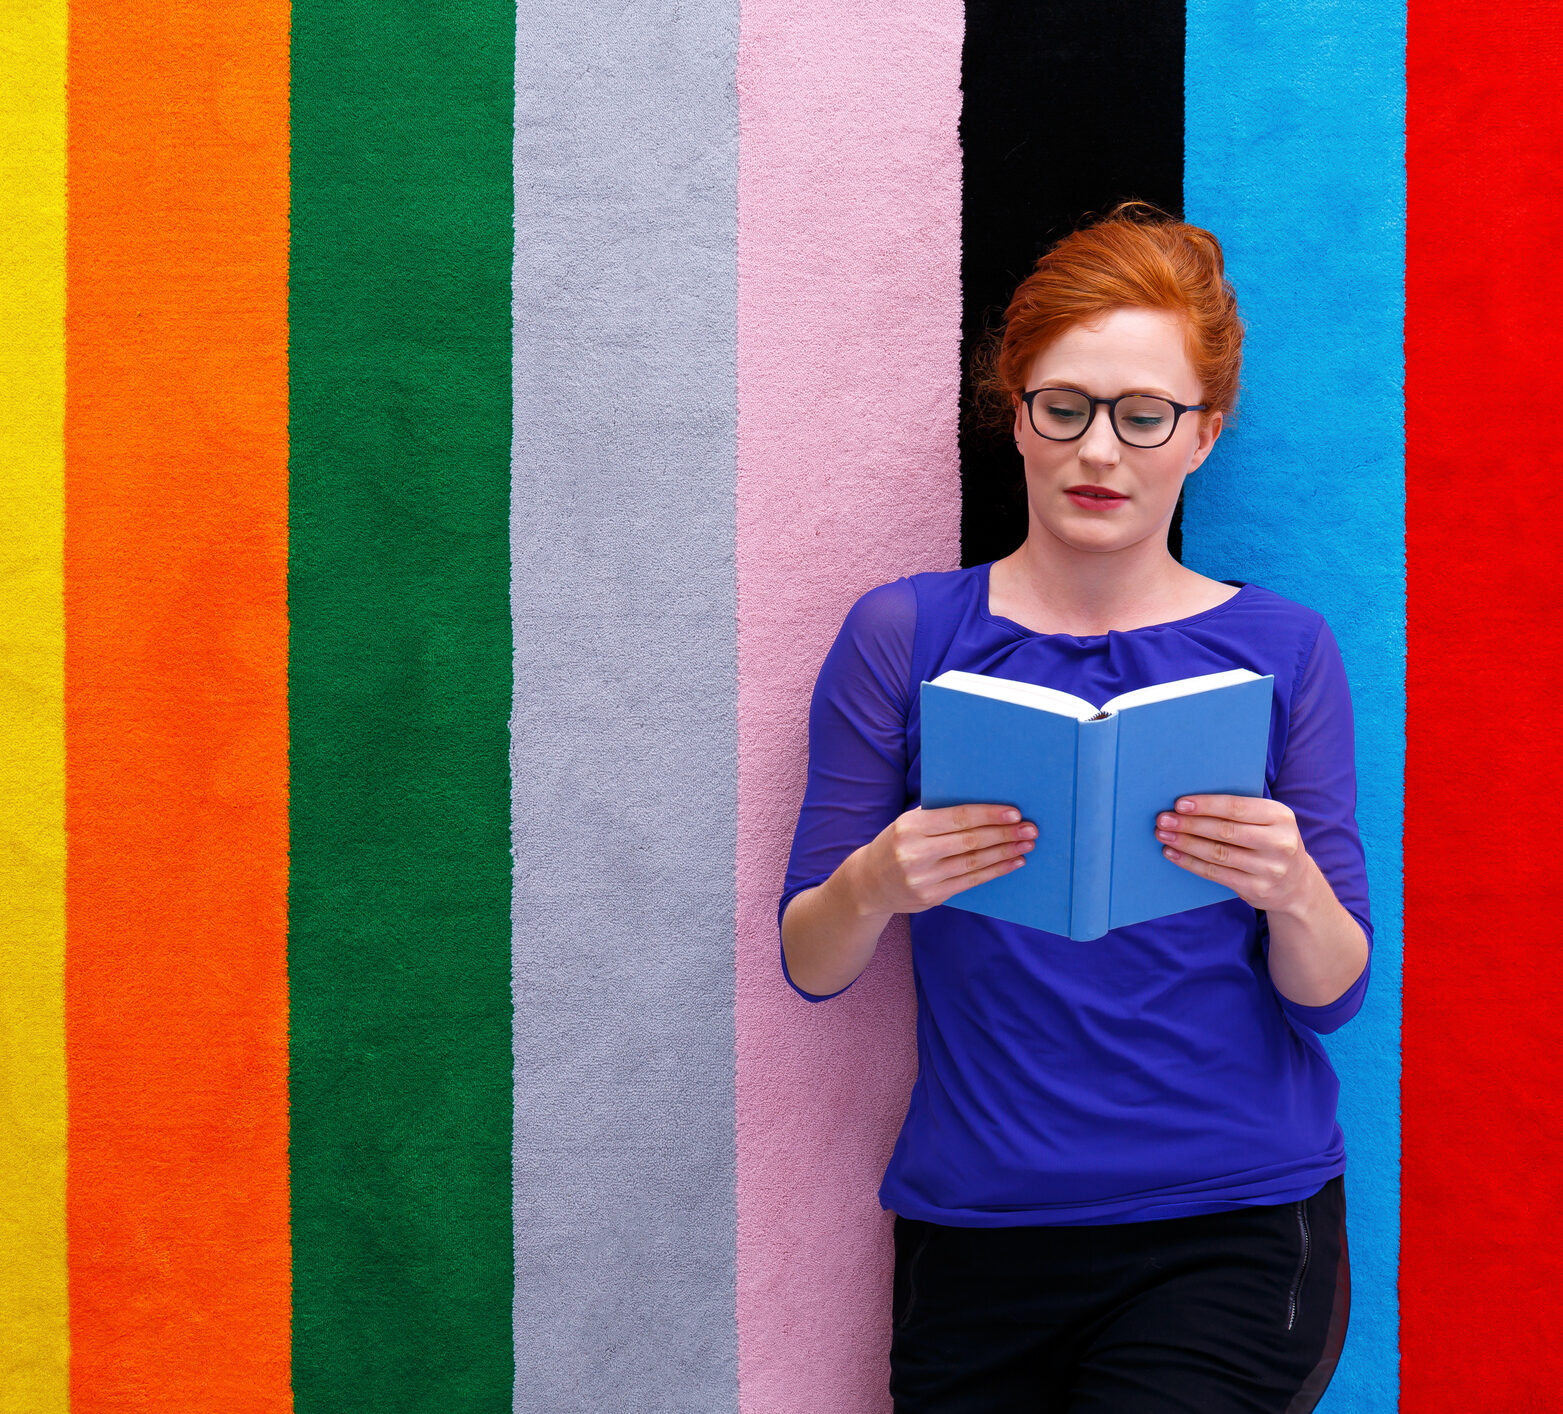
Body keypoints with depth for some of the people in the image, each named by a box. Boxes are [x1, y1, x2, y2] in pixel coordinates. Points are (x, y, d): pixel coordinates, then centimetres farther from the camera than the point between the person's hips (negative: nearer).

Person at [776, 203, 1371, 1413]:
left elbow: (1332, 995, 0)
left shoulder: (1282, 650, 1)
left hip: (1231, 1228, -1)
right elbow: (810, 966, 0)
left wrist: (1292, 892, -21)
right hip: (976, 1227, 1)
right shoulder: (907, 634, 0)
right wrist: (876, 886, -22)